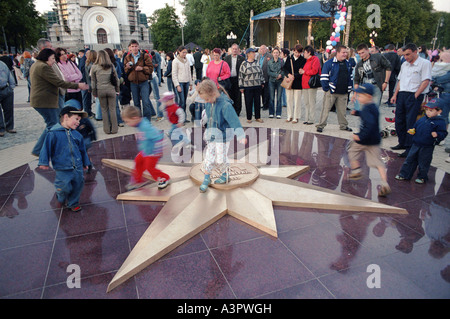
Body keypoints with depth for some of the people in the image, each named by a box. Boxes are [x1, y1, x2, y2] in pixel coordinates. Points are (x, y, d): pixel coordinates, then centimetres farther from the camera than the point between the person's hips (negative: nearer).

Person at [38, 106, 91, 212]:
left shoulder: (77, 134, 8)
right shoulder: (54, 134, -7)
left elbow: (82, 150, 18)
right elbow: (47, 147, -6)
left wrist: (85, 163, 24)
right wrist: (44, 162, -8)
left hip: (78, 168, 5)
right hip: (63, 169, -5)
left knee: (78, 185, 11)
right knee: (65, 187, -6)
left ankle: (73, 203, 31)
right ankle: (61, 199, 29)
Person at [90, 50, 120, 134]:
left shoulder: (94, 67, -1)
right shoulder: (111, 66, 3)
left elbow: (93, 81, 4)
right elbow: (116, 78, 7)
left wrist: (94, 91, 13)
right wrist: (117, 89, 16)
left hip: (100, 90, -1)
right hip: (111, 89, 1)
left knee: (104, 110, 7)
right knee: (112, 109, 5)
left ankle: (107, 129, 11)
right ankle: (114, 128, 8)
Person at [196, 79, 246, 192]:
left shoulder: (225, 104, -24)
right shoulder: (209, 103, -2)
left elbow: (234, 120, -31)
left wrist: (241, 136, -39)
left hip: (223, 136, -6)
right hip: (211, 135, 6)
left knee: (220, 159, 3)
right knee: (209, 157, 7)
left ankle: (225, 175, 31)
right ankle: (206, 179, 22)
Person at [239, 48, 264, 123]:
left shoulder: (257, 63, 11)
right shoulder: (244, 64, -3)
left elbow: (261, 73, 17)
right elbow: (241, 76, -3)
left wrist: (262, 82, 12)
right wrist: (241, 87, -7)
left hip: (257, 86, 4)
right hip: (248, 87, -4)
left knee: (257, 101, 7)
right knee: (248, 102, 1)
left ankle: (258, 117, 17)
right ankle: (249, 118, 13)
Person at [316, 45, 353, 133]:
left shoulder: (348, 64, 14)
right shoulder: (329, 63, -5)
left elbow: (350, 77, 21)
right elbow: (324, 77, -7)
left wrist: (349, 88, 14)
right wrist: (326, 88, -11)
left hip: (343, 92, 5)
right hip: (331, 92, -5)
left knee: (342, 110, 12)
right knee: (326, 109, -3)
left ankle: (343, 125, 25)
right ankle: (321, 125, 3)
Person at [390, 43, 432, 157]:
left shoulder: (425, 63, -3)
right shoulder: (404, 65, 18)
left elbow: (426, 81, -10)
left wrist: (415, 96, -15)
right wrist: (395, 95, 9)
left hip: (414, 96, -7)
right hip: (401, 94, 7)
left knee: (410, 122, -7)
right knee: (399, 120, 9)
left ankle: (409, 148, -1)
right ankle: (402, 143, 22)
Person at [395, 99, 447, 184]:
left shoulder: (440, 122, -8)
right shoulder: (422, 119, 7)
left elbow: (443, 133, -9)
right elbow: (416, 126, 20)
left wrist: (437, 135, -28)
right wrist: (412, 131, 2)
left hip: (427, 147, -5)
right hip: (416, 144, 5)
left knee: (423, 163, 8)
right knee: (410, 160, 11)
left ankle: (422, 177, 27)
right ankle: (404, 175, 20)